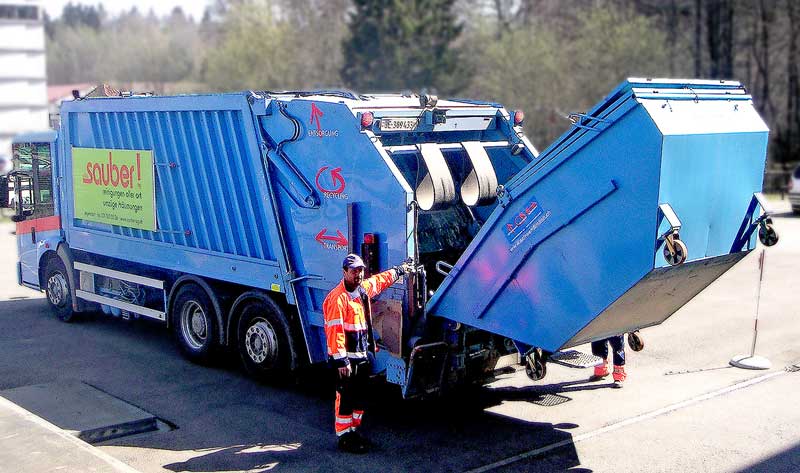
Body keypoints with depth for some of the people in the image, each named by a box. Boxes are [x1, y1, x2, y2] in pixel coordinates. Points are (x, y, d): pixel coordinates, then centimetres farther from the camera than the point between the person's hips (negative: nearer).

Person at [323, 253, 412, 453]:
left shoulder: (364, 288, 8)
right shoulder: (338, 297, -19)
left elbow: (381, 279, 30)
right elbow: (334, 330, -23)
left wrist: (399, 270, 40)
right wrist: (341, 360, -25)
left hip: (363, 355, 9)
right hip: (346, 358, -9)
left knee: (360, 396, 16)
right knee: (346, 398, -1)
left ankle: (354, 431, 28)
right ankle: (344, 438, 9)